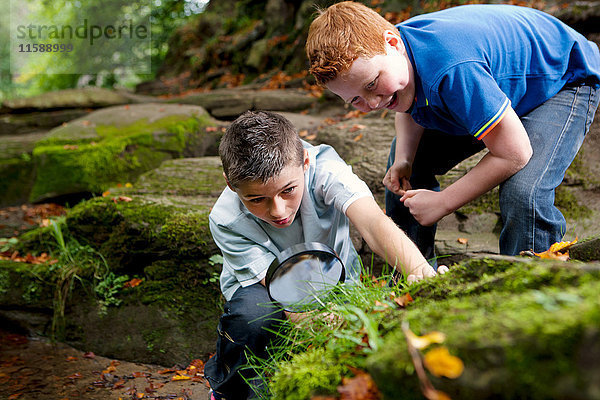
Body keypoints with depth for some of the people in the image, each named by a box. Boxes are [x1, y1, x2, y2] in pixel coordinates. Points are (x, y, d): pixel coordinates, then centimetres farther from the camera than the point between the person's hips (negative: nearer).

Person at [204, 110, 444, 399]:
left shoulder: (323, 166, -30)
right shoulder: (226, 221, -30)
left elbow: (373, 223, -46)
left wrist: (420, 270, -65)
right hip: (259, 287, -1)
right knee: (251, 315, -36)